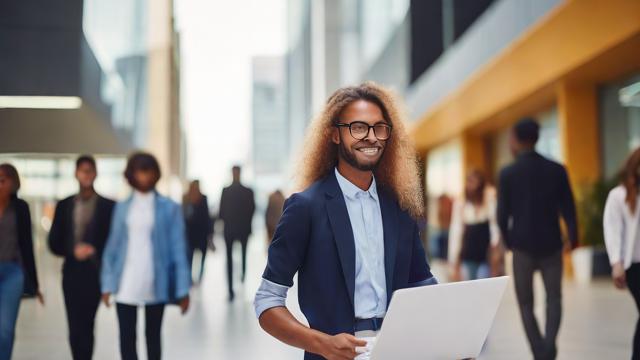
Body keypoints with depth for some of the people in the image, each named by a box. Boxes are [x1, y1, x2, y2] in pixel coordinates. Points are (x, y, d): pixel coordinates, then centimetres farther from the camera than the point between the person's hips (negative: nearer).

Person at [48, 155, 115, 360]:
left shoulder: (108, 206, 2)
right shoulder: (64, 205, 10)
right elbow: (54, 243, 8)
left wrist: (94, 251, -8)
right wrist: (74, 251, -8)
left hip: (95, 273, -2)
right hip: (72, 272, 2)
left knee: (86, 326, -6)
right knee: (75, 328, 0)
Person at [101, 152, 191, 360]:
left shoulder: (169, 208, -2)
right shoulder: (122, 207, 6)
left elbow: (178, 249, -4)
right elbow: (112, 246, 7)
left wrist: (183, 289, -7)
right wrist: (107, 284, 2)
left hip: (155, 285, -2)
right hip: (126, 285, 2)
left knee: (153, 336, 12)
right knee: (127, 338, 2)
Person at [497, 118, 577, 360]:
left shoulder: (508, 173, -7)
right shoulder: (557, 170, -1)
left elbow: (502, 214, -6)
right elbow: (568, 209, -1)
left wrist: (508, 241, 10)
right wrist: (573, 238, 13)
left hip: (522, 245, -2)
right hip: (551, 244, 2)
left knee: (526, 303, 12)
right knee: (554, 298, 16)